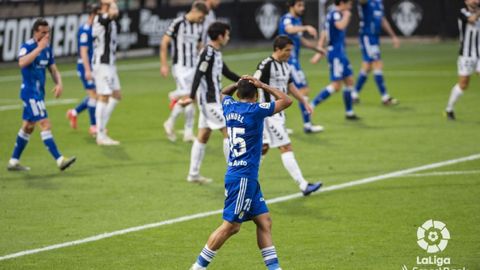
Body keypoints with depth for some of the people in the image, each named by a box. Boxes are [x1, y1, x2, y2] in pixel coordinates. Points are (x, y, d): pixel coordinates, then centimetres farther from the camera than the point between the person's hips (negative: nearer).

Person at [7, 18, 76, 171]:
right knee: (45, 124, -14)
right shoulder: (27, 47, -13)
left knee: (28, 127, 14)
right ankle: (59, 160, -18)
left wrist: (59, 83, -6)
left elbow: (54, 70, 14)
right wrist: (39, 47, -33)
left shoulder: (47, 49, 10)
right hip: (29, 92, -9)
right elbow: (22, 63, -34)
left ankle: (13, 162, 22)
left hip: (39, 92, 9)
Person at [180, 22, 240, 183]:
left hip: (213, 100, 10)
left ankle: (193, 174, 15)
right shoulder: (208, 53, -18)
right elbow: (198, 75, -24)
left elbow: (226, 73, 23)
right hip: (210, 101, -10)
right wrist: (192, 97, -28)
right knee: (228, 132, -7)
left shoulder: (216, 53, 13)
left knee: (203, 136, 11)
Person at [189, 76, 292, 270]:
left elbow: (225, 93, 31)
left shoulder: (229, 106, 6)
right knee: (231, 225, -5)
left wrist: (239, 84, 15)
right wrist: (263, 86, -2)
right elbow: (286, 101, -6)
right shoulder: (255, 110, -13)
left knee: (264, 221, 7)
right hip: (243, 178, -9)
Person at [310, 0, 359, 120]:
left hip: (340, 53, 10)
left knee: (349, 81, 13)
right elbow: (340, 26, -37)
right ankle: (311, 105, -8)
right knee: (336, 85, -11)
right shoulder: (335, 13, -15)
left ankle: (349, 112, 20)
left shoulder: (333, 14, 16)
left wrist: (319, 52, 21)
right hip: (336, 53, -10)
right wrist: (346, 15, -18)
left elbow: (324, 35, 20)